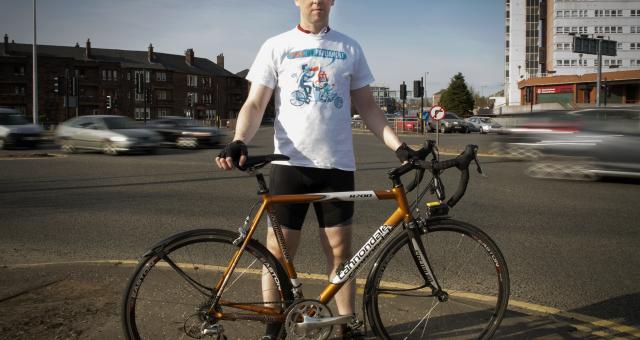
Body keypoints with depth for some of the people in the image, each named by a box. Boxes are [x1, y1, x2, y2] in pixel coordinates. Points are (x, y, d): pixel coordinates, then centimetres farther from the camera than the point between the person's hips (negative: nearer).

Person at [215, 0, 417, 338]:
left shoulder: (349, 48, 10)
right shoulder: (276, 46, 5)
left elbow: (367, 107, 12)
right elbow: (255, 103, 0)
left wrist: (399, 146, 1)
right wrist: (239, 141, -19)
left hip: (337, 165, 1)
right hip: (289, 163, -1)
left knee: (339, 250, 7)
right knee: (278, 251, 3)